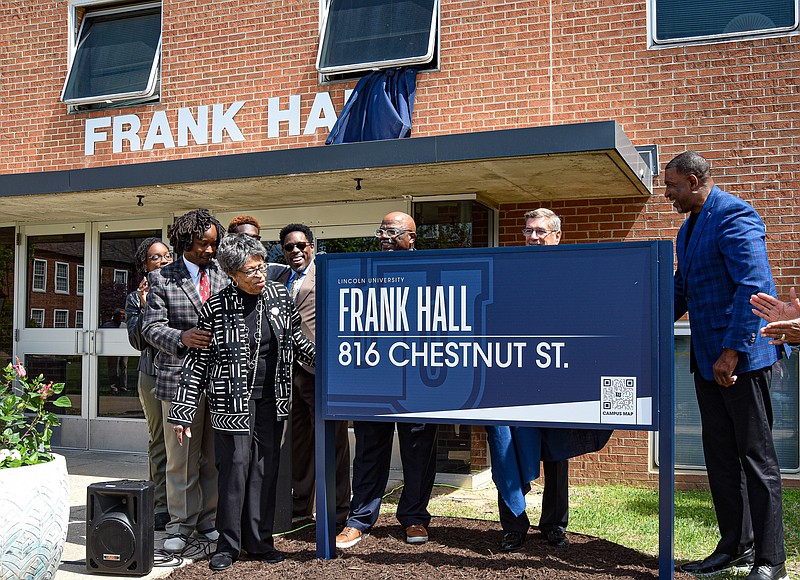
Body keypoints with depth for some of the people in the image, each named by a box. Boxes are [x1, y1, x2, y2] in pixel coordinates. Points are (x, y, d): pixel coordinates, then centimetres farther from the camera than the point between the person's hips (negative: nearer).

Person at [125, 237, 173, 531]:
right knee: (160, 442, 1)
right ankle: (161, 507, 10)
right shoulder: (136, 298, 8)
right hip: (154, 376, -1)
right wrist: (145, 308, -11)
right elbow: (138, 342, -2)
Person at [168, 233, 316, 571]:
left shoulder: (279, 295, 3)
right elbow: (197, 360, -6)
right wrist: (183, 412, -7)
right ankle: (228, 544, 14)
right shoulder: (217, 307, -9)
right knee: (234, 467, -1)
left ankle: (260, 541, 20)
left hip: (271, 399, 4)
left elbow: (295, 337, 18)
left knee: (265, 467, 8)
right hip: (232, 400, -4)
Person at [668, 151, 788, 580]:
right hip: (707, 358, 9)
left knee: (756, 455, -2)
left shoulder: (733, 215, -13)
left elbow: (753, 285, -21)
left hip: (741, 355, -9)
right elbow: (682, 289, 23)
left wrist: (732, 351, -24)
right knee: (720, 456, 12)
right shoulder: (688, 229, 17)